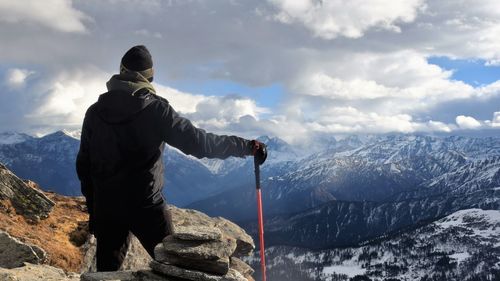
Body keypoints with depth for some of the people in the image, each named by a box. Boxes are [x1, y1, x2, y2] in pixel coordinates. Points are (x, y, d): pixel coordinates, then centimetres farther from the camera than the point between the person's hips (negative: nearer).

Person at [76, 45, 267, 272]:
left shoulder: (95, 112, 4)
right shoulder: (155, 109, -9)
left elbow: (83, 165, 8)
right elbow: (198, 142, -12)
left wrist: (92, 206, 17)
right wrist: (247, 147, -4)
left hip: (106, 207, 4)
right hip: (146, 205, -4)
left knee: (107, 271, 13)